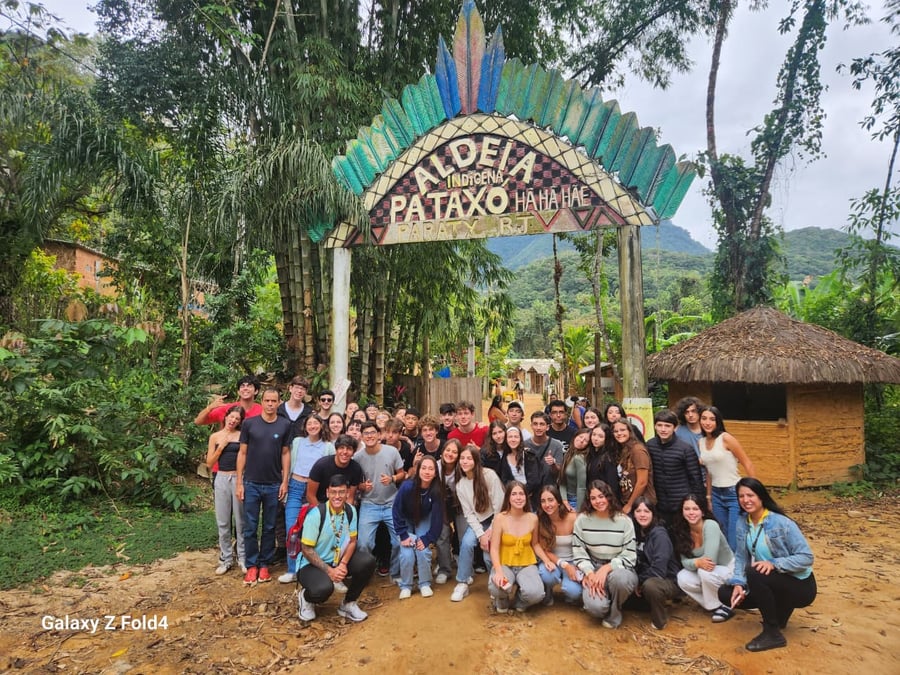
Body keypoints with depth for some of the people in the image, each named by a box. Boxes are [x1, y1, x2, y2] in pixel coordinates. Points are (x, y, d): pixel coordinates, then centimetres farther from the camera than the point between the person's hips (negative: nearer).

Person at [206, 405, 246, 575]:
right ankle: (226, 559, 19)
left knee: (241, 521, 2)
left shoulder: (242, 436, 1)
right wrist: (221, 447, -5)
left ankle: (243, 558, 14)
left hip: (239, 478, -2)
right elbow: (209, 463, 5)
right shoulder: (215, 436, 6)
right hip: (222, 479, 2)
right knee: (223, 522, 8)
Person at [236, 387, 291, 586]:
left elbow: (285, 453, 4)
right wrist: (239, 483, -2)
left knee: (269, 528, 10)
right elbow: (242, 453, 1)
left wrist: (285, 481, -1)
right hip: (251, 484, 0)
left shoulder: (285, 425, -1)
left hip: (274, 485, 1)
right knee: (250, 528, 6)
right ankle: (251, 566, 19)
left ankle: (264, 565, 23)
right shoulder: (249, 423, -3)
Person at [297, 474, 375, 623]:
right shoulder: (316, 515, -22)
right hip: (313, 564, -5)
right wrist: (329, 571, -21)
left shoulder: (351, 511, -7)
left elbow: (352, 541, 0)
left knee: (367, 561, -20)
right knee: (324, 588, -36)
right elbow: (306, 549, -17)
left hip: (338, 561, 5)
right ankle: (306, 597, 4)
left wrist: (343, 564, -18)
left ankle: (348, 604, 3)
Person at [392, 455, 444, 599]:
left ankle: (425, 584, 8)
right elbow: (396, 511, -20)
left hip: (424, 520, 1)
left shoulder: (437, 491, -28)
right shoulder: (407, 486, -33)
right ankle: (405, 586, 8)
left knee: (423, 551, -15)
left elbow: (437, 517, -18)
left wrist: (428, 538, -20)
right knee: (407, 554, -15)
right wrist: (403, 535, -19)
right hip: (406, 521, -1)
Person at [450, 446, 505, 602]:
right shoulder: (460, 484, -6)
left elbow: (499, 505, -16)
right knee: (466, 542, -23)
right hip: (477, 522, 3)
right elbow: (468, 514, -6)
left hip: (497, 520, -3)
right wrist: (481, 535, -17)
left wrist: (491, 531, -15)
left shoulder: (489, 475, -19)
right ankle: (462, 583, -7)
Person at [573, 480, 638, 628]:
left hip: (618, 568, 0)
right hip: (592, 569, 1)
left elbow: (629, 556, -8)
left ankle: (614, 613, -4)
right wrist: (590, 573, -18)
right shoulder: (582, 519, -4)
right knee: (595, 607, -28)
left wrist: (606, 569, -20)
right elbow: (578, 551, -3)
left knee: (619, 578, -39)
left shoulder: (624, 521, -8)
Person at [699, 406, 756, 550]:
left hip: (735, 493, -6)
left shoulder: (726, 438, -12)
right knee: (723, 538, 12)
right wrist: (708, 496, 17)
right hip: (716, 494, 6)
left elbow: (747, 464, -9)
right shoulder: (701, 442, 5)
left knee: (735, 542, -5)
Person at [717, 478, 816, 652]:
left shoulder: (782, 523, -21)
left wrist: (774, 564, -35)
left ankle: (773, 633, -16)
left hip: (800, 585, -7)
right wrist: (738, 583, -17)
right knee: (725, 593, -6)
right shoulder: (742, 523, -3)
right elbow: (741, 557, -2)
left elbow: (806, 557, -22)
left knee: (754, 572, -34)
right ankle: (778, 610, 15)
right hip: (773, 584, 7)